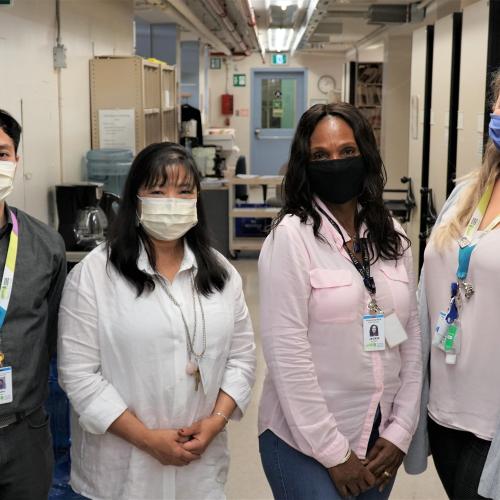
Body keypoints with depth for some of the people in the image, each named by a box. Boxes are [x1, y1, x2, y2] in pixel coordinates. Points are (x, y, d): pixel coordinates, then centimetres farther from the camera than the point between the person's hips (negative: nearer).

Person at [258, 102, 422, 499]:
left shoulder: (391, 235, 3)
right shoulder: (291, 235, -13)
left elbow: (411, 336, 6)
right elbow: (286, 351, -16)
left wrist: (401, 431, 0)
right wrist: (333, 452, -14)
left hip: (381, 437, 5)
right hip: (305, 440, -5)